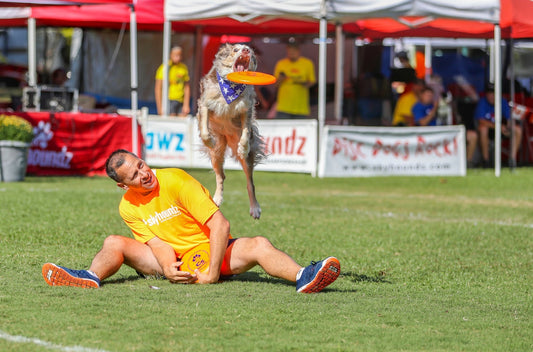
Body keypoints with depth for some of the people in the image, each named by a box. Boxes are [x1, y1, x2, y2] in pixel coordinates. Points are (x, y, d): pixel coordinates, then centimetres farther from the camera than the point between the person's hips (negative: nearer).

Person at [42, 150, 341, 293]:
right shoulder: (128, 207, -4)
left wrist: (212, 273, -25)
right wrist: (169, 268, -34)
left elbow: (221, 225, -20)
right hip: (175, 260, 3)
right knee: (115, 243, -14)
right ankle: (92, 278, -42)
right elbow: (157, 242, -10)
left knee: (258, 246, -31)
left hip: (210, 250, -3)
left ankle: (302, 278, -53)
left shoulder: (176, 181, -15)